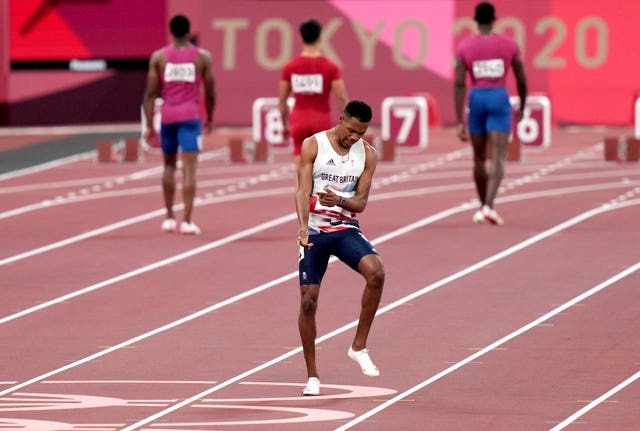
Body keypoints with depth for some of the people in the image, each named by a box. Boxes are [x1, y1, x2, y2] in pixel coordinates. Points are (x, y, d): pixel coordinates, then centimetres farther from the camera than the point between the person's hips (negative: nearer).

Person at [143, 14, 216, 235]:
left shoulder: (158, 57, 1)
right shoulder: (203, 57, 0)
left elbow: (150, 93, -2)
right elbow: (210, 93, 4)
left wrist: (149, 126, 1)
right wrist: (210, 118, 20)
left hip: (168, 116, 2)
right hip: (191, 116, -2)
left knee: (169, 165, 19)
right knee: (189, 168, -5)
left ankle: (169, 217, 21)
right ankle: (187, 220, -13)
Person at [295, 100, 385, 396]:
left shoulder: (367, 155, 2)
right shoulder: (313, 146, -5)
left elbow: (361, 202, 0)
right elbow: (303, 190, -12)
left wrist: (340, 201, -23)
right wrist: (303, 225, -29)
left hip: (346, 229, 1)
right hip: (314, 231, -1)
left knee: (376, 272, -27)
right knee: (308, 300, -6)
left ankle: (359, 347, -13)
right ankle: (312, 375, 7)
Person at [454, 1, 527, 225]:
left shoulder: (464, 47, -1)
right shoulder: (510, 45, 1)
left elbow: (459, 85, -7)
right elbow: (522, 81, 5)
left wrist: (460, 122, -6)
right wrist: (522, 108, 23)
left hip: (476, 100, 1)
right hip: (500, 100, -1)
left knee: (479, 158, 19)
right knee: (498, 159, -9)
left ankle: (483, 207, 30)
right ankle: (489, 205, -29)